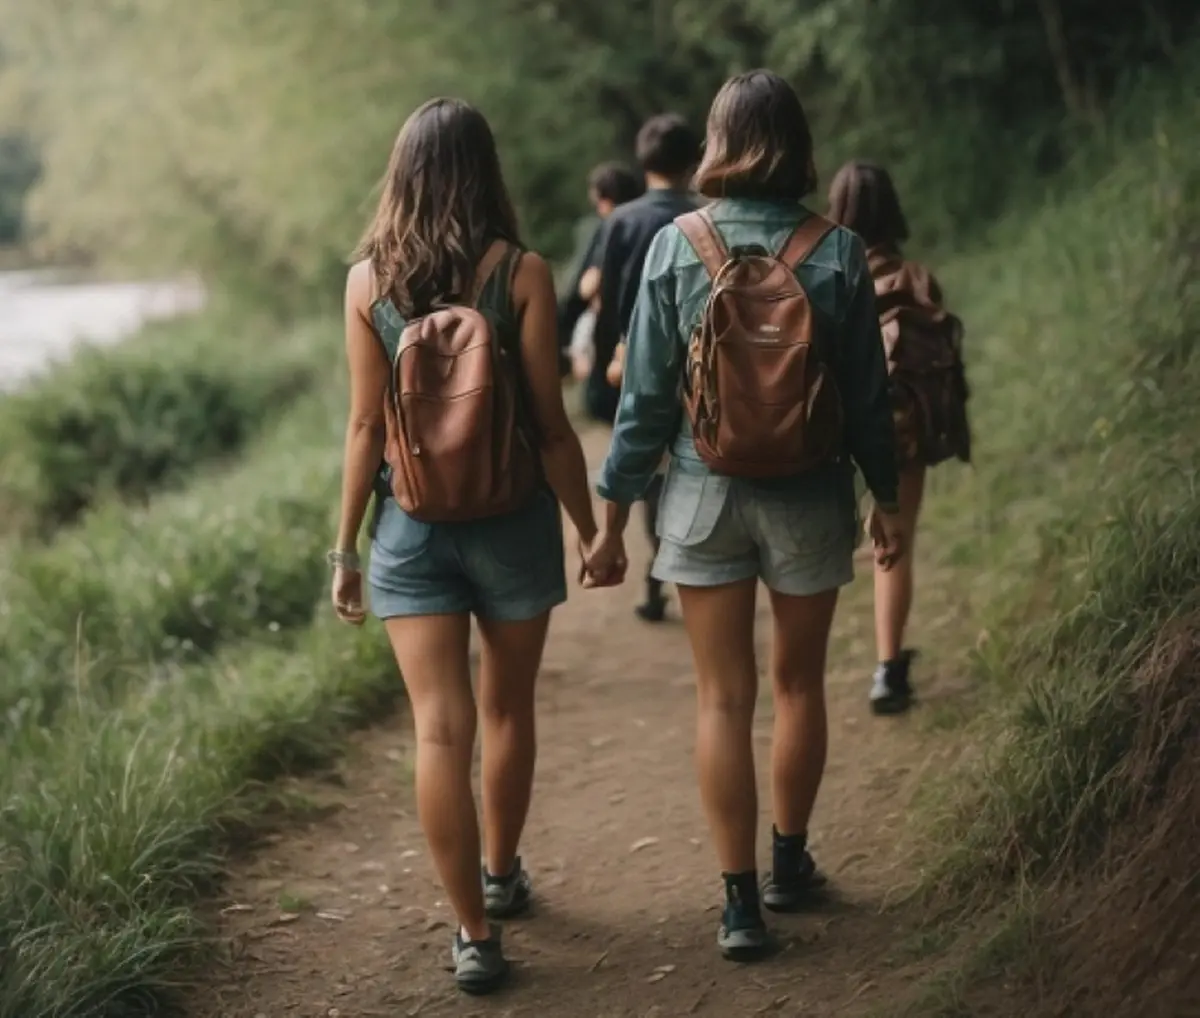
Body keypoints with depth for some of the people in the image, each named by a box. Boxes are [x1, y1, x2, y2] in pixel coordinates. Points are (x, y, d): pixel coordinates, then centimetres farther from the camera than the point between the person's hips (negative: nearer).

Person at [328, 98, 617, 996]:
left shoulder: (368, 280, -4)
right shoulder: (522, 274, -9)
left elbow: (366, 426, -4)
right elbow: (551, 424, -8)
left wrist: (345, 547, 4)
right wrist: (591, 528, 3)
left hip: (413, 525, 0)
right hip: (512, 518, 0)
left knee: (440, 727, 1)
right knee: (507, 710, 19)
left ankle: (474, 933, 0)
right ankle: (502, 875, 38)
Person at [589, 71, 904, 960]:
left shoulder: (676, 248, -7)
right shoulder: (838, 254, -7)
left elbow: (646, 394, -5)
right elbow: (868, 395, -2)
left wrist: (615, 509, 3)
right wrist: (887, 498, 11)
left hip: (706, 494, 0)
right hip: (810, 496, 1)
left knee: (724, 697, 6)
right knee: (799, 684, 17)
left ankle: (741, 901, 7)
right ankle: (790, 863, 32)